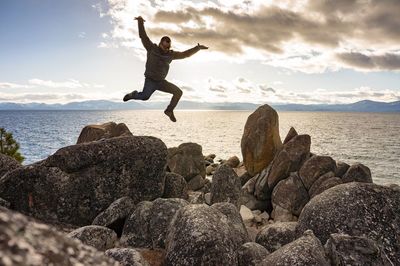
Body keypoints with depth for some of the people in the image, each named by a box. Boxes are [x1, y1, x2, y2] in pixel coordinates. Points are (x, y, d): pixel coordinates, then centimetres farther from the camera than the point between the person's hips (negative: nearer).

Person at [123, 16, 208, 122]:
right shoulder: (152, 48, -3)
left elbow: (185, 54, 10)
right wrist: (140, 22, -13)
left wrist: (198, 48, 5)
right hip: (150, 80, -4)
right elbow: (143, 36, -6)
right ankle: (134, 94, 10)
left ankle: (169, 110, 9)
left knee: (178, 92, -8)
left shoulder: (171, 54, 7)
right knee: (145, 96, -26)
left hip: (161, 81, 4)